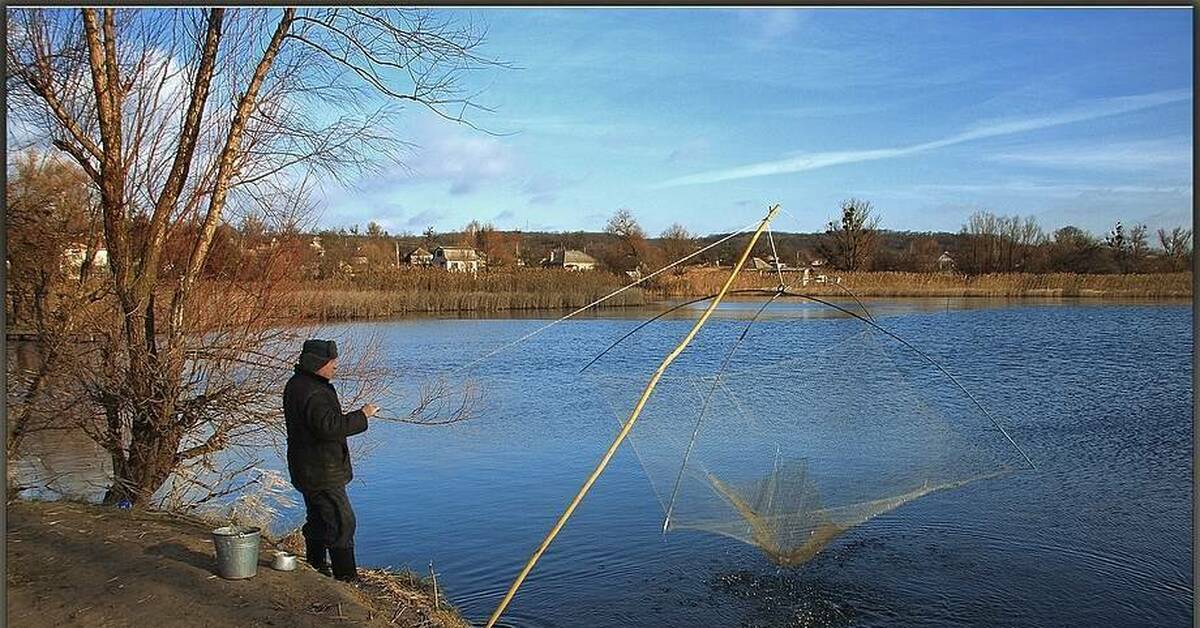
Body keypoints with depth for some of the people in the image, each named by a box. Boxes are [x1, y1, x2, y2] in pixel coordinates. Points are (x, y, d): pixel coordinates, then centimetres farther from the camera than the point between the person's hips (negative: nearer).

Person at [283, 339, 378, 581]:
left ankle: (316, 566, 39)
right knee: (341, 522, -8)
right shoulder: (312, 393, -24)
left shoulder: (298, 384, 11)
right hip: (321, 473, -11)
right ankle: (346, 576, -6)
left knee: (319, 518, 24)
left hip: (309, 469, 11)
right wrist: (362, 415, -25)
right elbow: (329, 427, -33)